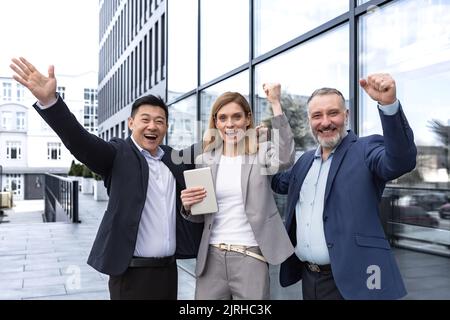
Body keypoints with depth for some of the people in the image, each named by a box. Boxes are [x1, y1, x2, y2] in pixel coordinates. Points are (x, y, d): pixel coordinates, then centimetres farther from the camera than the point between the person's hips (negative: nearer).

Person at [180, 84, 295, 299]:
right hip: (212, 256, 3)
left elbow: (285, 158, -24)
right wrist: (188, 207, -10)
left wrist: (275, 104, -22)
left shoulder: (261, 152, 0)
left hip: (250, 256, -2)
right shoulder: (204, 160, 7)